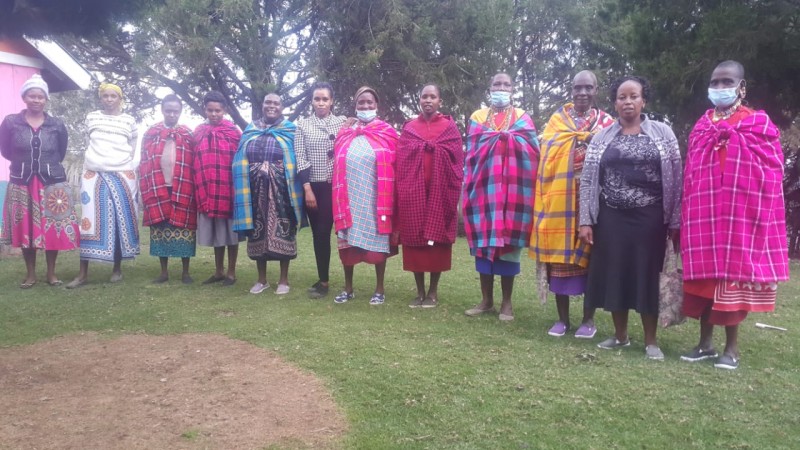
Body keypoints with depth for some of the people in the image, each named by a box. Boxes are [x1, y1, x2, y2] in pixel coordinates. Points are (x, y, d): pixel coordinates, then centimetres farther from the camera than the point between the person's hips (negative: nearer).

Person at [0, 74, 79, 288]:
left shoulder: (57, 125, 3)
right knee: (25, 228, 4)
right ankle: (30, 274, 16)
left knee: (53, 228, 2)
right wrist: (24, 162, 9)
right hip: (22, 182, 0)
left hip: (52, 182, 0)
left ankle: (51, 273, 15)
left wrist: (48, 164, 9)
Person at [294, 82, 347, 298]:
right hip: (312, 186, 2)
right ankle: (323, 279, 18)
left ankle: (323, 281, 5)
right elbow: (299, 159, 0)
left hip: (335, 186, -2)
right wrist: (307, 189, -6)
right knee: (318, 233, 7)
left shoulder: (342, 122, 4)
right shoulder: (302, 125, 6)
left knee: (324, 232, -4)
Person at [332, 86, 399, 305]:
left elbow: (393, 167, 0)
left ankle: (379, 290, 16)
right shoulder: (346, 131, 9)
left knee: (377, 241, 3)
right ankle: (348, 288, 20)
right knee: (347, 241, 6)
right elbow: (338, 164, 12)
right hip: (350, 196, 3)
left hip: (374, 197, -3)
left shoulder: (386, 132, 1)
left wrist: (388, 199, -6)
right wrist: (339, 195, 4)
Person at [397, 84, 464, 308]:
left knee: (437, 239, 1)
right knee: (414, 239, 2)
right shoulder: (409, 128, 12)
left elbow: (456, 160, -1)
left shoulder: (449, 127, 6)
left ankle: (433, 291, 11)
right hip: (413, 191, 2)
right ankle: (420, 291, 12)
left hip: (439, 190, -2)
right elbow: (400, 160, 5)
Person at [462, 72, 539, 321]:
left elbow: (532, 152, -3)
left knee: (509, 241, -1)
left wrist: (496, 138, -10)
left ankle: (507, 302, 7)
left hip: (512, 188, -1)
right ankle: (486, 299, 12)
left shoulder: (522, 118, 10)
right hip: (484, 186, 1)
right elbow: (472, 152, 4)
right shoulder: (477, 118, 13)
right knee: (484, 241, 2)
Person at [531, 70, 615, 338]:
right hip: (559, 197, 1)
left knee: (590, 256, 2)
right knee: (559, 255, 1)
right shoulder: (557, 119, 13)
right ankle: (562, 318, 12)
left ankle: (588, 319, 13)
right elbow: (548, 151, 0)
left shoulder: (606, 123, 11)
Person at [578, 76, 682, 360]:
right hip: (611, 218, 2)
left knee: (648, 275, 3)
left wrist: (674, 223, -4)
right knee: (614, 275, 6)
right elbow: (588, 181, 4)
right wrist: (586, 221, -3)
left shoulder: (663, 134, 3)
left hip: (649, 218, -1)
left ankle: (651, 340, 17)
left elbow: (675, 181, 1)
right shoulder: (602, 138, 6)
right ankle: (620, 335, 23)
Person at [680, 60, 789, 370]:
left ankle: (732, 347, 13)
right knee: (704, 276, 6)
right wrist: (686, 218, 5)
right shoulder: (700, 128, 12)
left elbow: (771, 175, -2)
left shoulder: (759, 124, 1)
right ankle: (705, 343, 17)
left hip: (741, 215, -3)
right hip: (704, 216, 3)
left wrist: (761, 216, -9)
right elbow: (690, 176, 11)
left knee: (735, 275, 1)